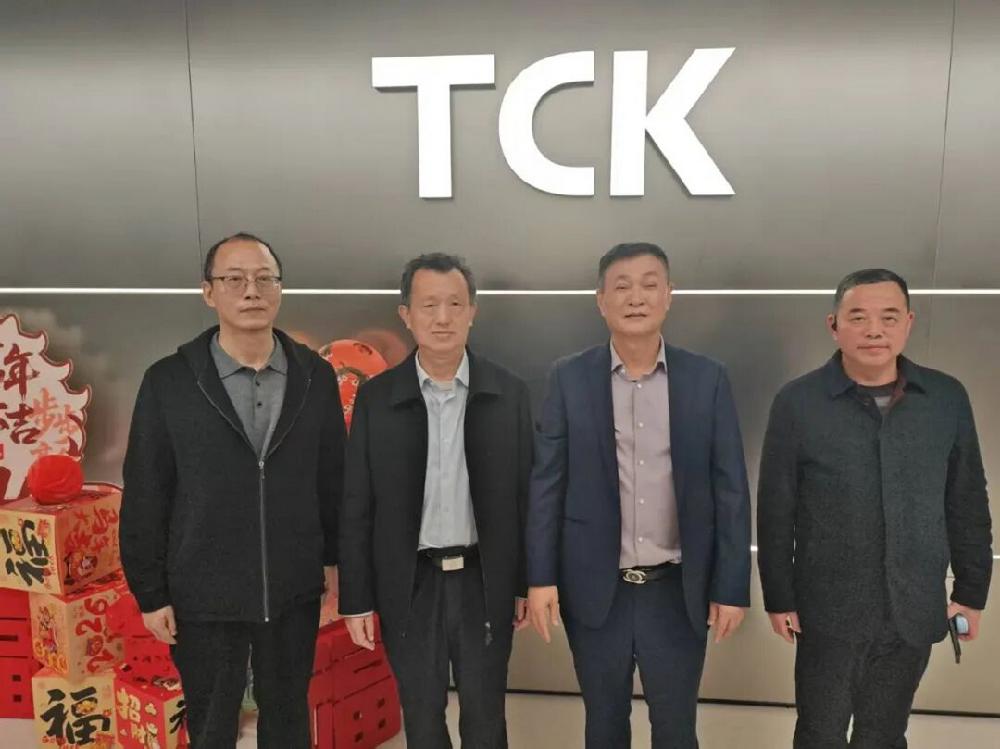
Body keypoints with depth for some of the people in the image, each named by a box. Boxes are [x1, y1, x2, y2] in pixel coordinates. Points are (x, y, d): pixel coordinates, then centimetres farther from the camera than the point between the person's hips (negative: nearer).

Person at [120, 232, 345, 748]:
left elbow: (333, 476, 4)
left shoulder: (316, 376, -3)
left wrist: (335, 557, 6)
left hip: (294, 590, 2)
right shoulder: (168, 381, -8)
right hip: (204, 596, -1)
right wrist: (150, 593, -3)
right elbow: (144, 497, -5)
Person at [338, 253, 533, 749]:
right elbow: (356, 509, -2)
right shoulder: (375, 398, -5)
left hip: (484, 583, 0)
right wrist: (357, 599, -2)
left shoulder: (509, 394, -4)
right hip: (410, 587, 0)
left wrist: (527, 583, 2)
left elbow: (523, 496, 0)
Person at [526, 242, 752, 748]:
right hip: (595, 590, 0)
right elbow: (546, 483, -3)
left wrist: (732, 587, -3)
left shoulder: (707, 379, -2)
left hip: (678, 591, 0)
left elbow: (730, 489, -2)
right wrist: (540, 576, -6)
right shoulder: (569, 378, -4)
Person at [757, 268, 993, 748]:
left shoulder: (948, 398, -2)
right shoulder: (797, 402, -11)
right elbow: (775, 511, -7)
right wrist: (778, 597, -4)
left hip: (915, 610, 3)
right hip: (828, 610, -2)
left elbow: (968, 505, 6)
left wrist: (971, 591, 9)